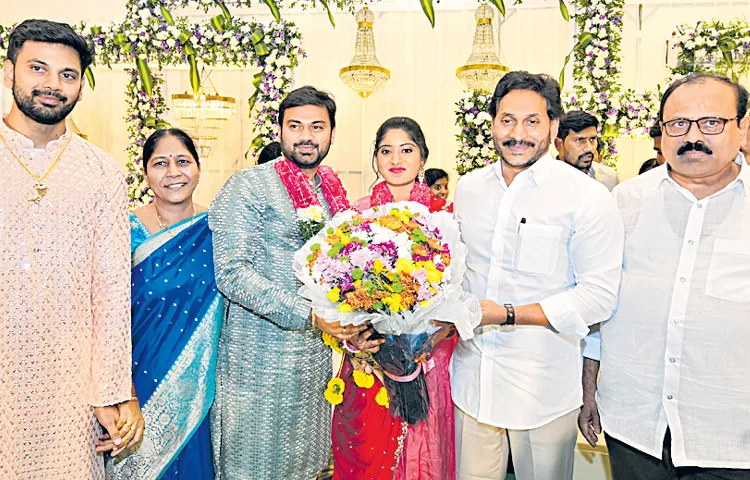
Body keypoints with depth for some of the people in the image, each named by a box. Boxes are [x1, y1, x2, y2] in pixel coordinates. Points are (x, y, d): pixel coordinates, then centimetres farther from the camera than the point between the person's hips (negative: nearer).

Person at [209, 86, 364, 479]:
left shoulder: (333, 192, 11)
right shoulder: (247, 187, -10)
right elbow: (231, 272, -18)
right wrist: (308, 316, -24)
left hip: (318, 356, 6)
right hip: (261, 357, -6)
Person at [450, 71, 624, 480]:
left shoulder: (587, 197, -12)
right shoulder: (468, 188, 4)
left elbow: (598, 296, -15)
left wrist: (506, 314, -20)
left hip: (543, 388, -4)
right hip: (471, 377, 4)